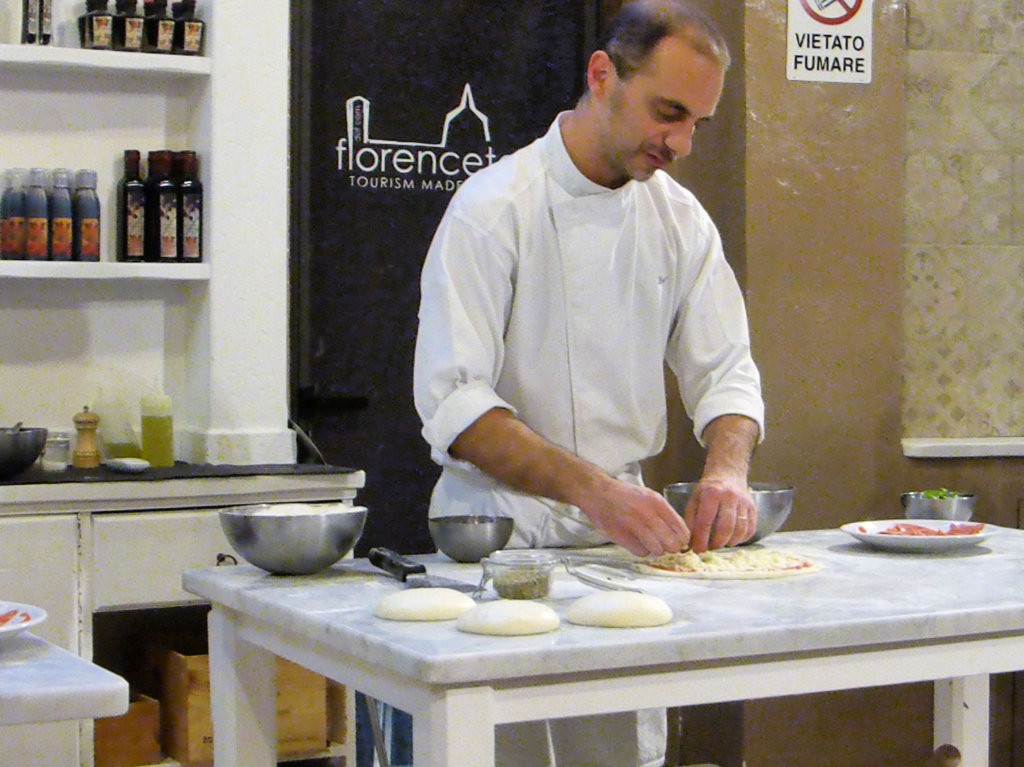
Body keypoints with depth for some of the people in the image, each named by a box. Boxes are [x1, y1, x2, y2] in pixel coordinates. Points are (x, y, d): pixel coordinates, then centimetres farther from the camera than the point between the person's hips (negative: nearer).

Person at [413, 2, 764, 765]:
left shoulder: (678, 216, 5)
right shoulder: (494, 207, -14)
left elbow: (723, 370, 7)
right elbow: (453, 404, -21)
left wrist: (727, 469, -15)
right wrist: (590, 488, -32)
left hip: (622, 535, 5)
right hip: (501, 529, -5)